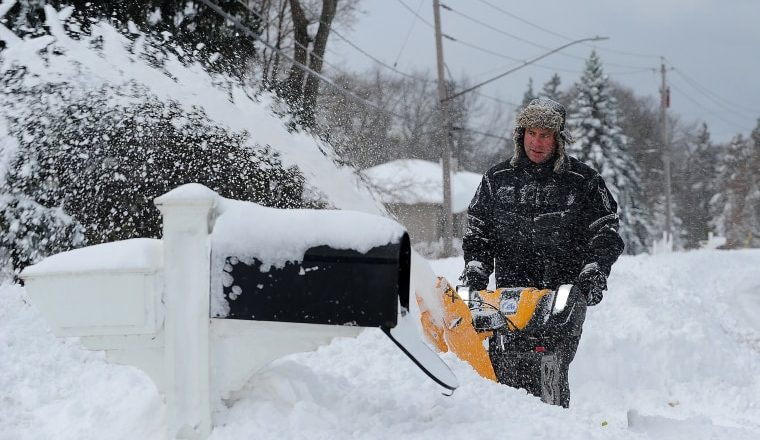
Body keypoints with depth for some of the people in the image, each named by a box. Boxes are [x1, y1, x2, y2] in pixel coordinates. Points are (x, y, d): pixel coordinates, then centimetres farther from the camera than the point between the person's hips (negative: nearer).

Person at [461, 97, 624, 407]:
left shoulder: (583, 181, 7)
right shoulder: (497, 179, 14)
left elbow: (606, 235, 9)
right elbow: (477, 231, 21)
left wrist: (593, 271, -7)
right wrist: (475, 269, 5)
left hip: (564, 295, -2)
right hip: (509, 291, 3)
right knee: (502, 370, -11)